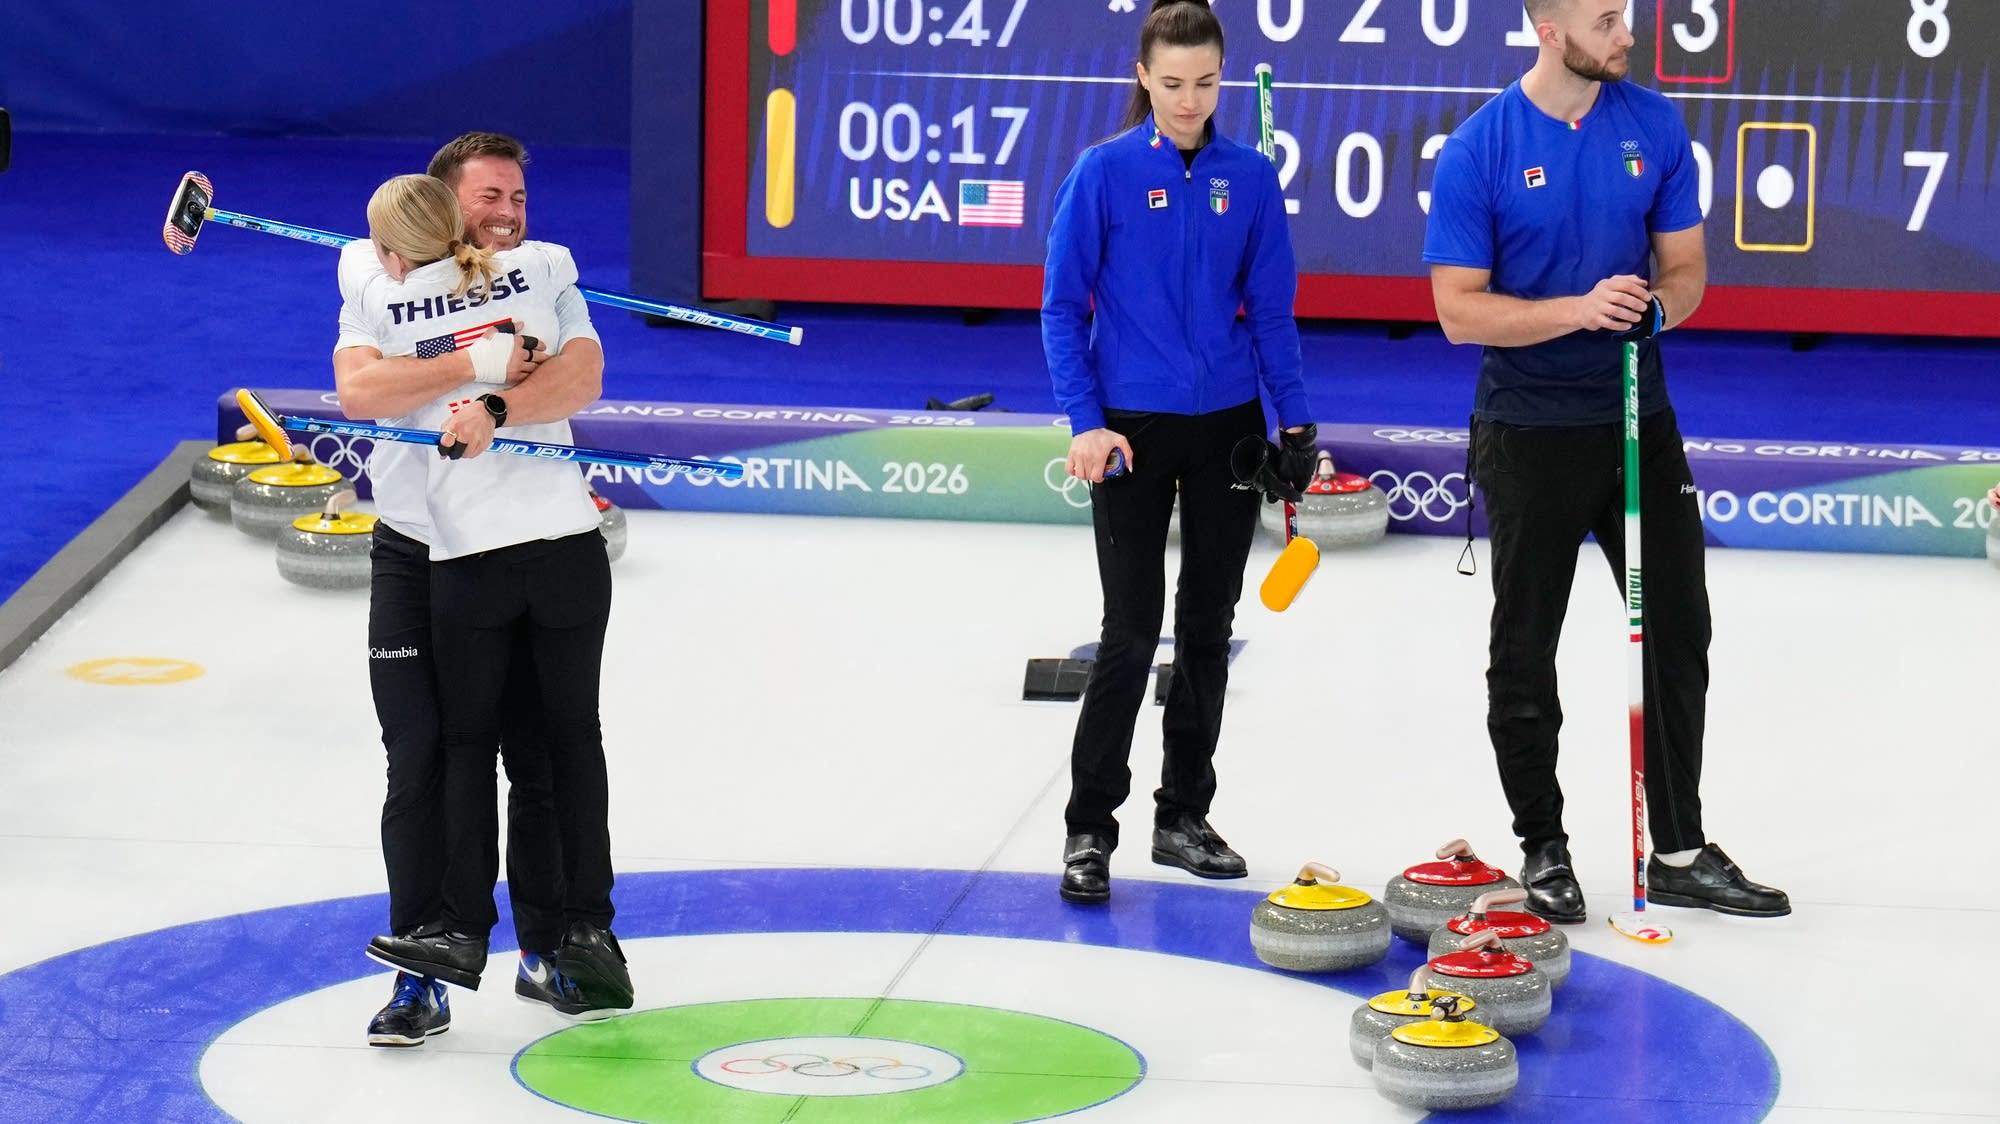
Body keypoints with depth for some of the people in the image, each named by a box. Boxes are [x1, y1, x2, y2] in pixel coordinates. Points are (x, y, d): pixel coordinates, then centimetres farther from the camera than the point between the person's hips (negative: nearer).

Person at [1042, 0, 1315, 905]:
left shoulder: (1250, 177, 1)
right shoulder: (1105, 171, -7)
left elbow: (1270, 310, 6)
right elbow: (1063, 307, -5)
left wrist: (1296, 422, 1)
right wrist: (1085, 421, -15)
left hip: (1228, 424, 3)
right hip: (1133, 426, -3)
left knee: (1208, 627, 10)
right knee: (1132, 630, -5)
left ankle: (1184, 817, 21)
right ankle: (1088, 827, 4)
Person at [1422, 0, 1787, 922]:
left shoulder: (1654, 126, 0)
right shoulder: (1477, 151, -12)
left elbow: (1686, 268, 5)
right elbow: (1459, 310, -14)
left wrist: (1656, 305, -19)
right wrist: (1580, 309, -27)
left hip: (1638, 420, 4)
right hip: (1530, 437, -4)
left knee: (1677, 633, 7)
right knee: (1524, 652, 6)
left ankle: (1680, 852, 17)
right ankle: (1543, 851, 20)